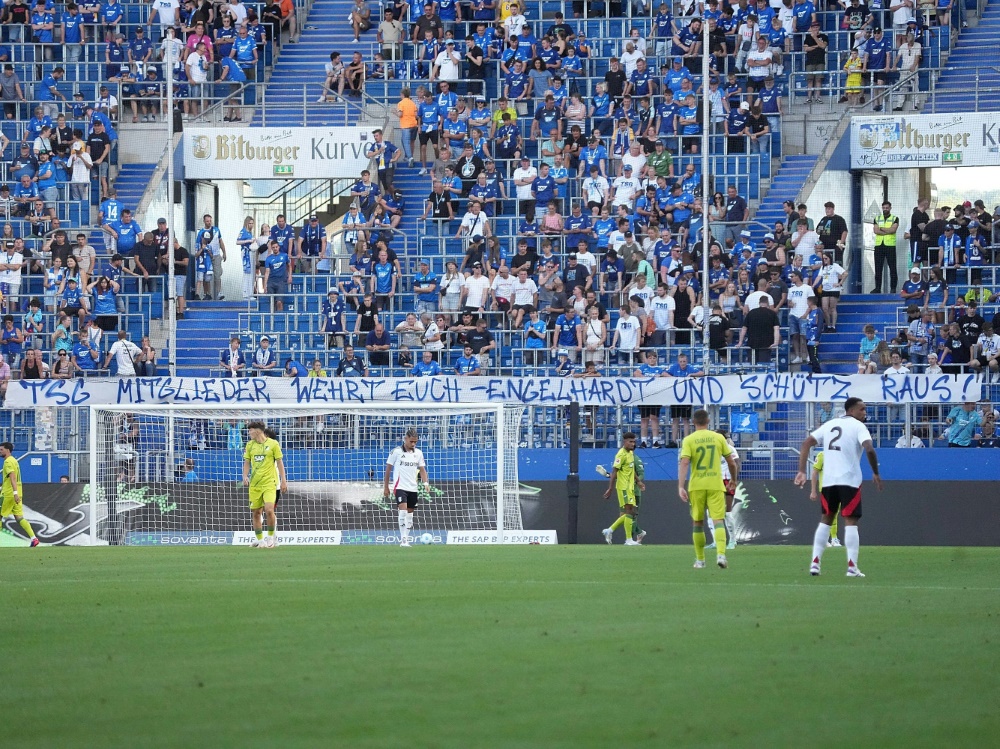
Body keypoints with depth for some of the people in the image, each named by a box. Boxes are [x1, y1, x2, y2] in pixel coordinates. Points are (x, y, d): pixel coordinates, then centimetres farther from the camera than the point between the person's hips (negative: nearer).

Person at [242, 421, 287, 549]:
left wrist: (283, 480, -2)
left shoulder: (273, 444, -1)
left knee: (269, 510, -17)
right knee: (256, 513, 2)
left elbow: (280, 462, 2)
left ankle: (270, 537, 0)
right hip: (254, 484, 4)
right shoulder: (250, 445, 10)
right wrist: (245, 476, -1)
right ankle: (259, 540, 11)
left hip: (270, 483, -4)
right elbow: (247, 462, 15)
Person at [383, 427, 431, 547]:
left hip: (413, 488, 5)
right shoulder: (396, 452, -5)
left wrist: (426, 483, -7)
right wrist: (385, 487, 2)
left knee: (409, 514, 8)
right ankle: (403, 539, -21)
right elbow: (388, 469, 1)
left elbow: (422, 469, 11)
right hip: (400, 486, -5)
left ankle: (405, 539, 17)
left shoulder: (418, 453, 7)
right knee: (403, 510, -19)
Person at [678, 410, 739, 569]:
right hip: (716, 485, 0)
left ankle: (700, 560, 18)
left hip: (696, 486, 0)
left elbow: (684, 463, -13)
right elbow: (731, 462, 7)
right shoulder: (718, 438, 3)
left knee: (697, 523, 13)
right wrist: (734, 479, 24)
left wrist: (681, 487, -16)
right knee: (718, 520, -6)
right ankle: (721, 554, -27)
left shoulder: (689, 440, -2)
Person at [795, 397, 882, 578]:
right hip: (849, 480, -5)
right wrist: (876, 473, -7)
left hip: (828, 480, 5)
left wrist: (802, 471, 8)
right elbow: (869, 449, -19)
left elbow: (806, 443, 10)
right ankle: (852, 566, -10)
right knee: (850, 522, -3)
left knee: (826, 520, 16)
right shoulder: (858, 427, -3)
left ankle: (815, 562, 10)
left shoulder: (829, 425, 15)